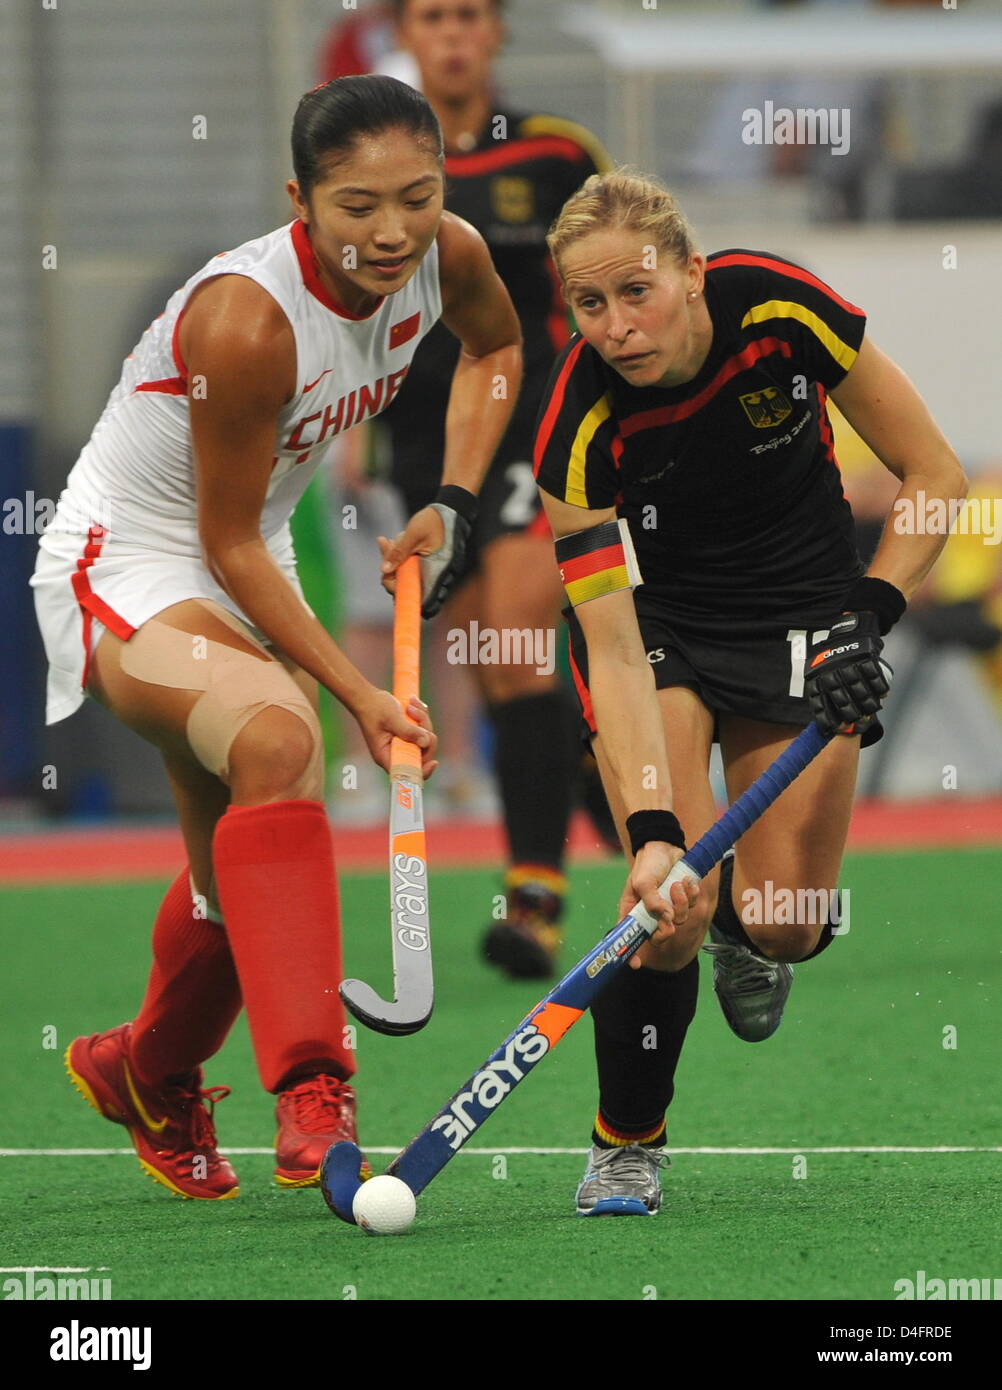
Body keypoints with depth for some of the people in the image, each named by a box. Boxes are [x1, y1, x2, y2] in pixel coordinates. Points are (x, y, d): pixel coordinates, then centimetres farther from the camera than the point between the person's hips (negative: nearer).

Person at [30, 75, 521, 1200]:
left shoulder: (448, 261, -13)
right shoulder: (245, 321, -33)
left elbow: (495, 346, 14)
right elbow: (227, 544, -23)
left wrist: (453, 503, 2)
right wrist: (359, 696, -23)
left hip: (248, 569, 8)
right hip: (124, 564, -8)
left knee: (240, 871, 13)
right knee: (273, 738, -35)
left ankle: (148, 1075, 44)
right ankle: (309, 1094, -38)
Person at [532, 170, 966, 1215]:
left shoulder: (779, 308, -27)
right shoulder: (581, 423, -28)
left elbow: (934, 476, -13)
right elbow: (615, 651, -31)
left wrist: (869, 616, -24)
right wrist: (653, 828, -41)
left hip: (800, 608, 1)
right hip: (650, 615, -1)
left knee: (784, 923, -7)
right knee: (672, 904, -20)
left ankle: (744, 936, 32)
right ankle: (626, 1143, 3)